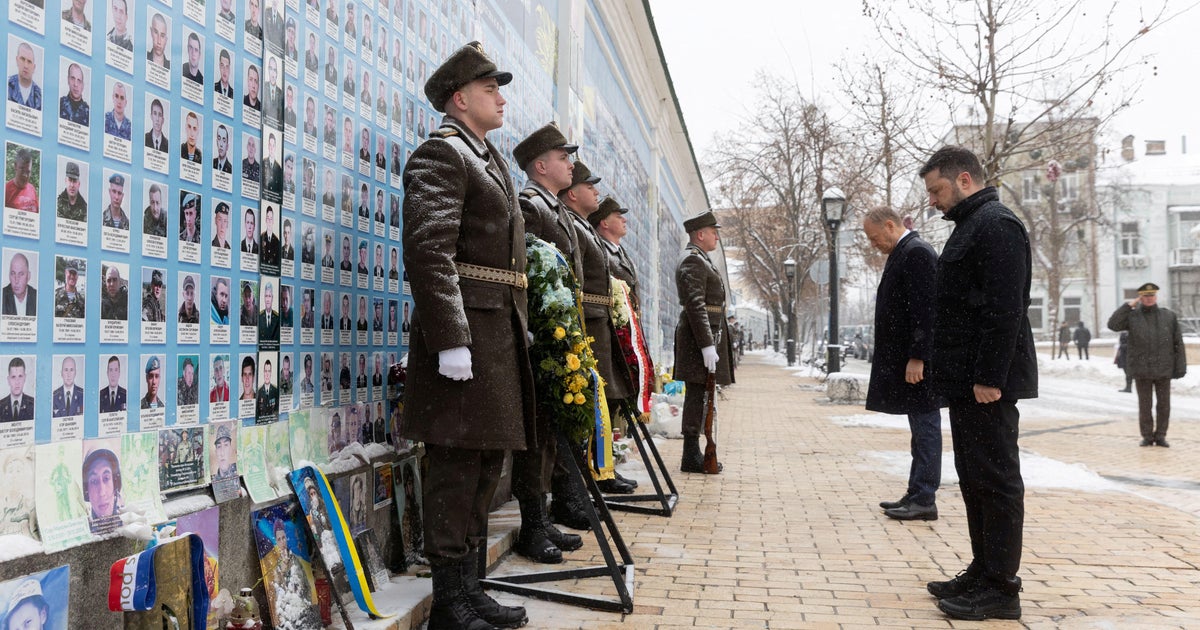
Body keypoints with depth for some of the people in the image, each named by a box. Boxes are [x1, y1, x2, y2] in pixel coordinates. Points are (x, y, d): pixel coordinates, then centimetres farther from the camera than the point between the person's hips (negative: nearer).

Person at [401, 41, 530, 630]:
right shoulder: (440, 153, -7)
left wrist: (519, 330, 21)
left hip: (502, 332, 10)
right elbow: (429, 253, -18)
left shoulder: (490, 160, 23)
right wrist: (450, 342, -24)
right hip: (466, 330, -10)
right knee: (456, 466, -4)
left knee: (485, 464, 13)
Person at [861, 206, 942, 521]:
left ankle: (924, 500, 2)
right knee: (921, 429, 13)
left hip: (916, 361, -10)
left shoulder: (916, 253, -14)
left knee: (925, 427, -4)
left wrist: (917, 358, -22)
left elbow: (924, 309, -20)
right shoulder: (903, 253, 17)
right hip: (906, 359, 10)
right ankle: (917, 495, 21)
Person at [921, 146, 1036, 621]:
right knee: (974, 479, 15)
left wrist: (989, 377, -23)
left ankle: (1000, 588, 5)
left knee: (996, 480, -3)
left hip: (987, 383, -10)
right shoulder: (971, 226, 19)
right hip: (967, 381, 10)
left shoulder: (995, 225, -12)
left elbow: (1005, 309, -21)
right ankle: (983, 572, 24)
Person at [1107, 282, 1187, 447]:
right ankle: (1147, 436, 13)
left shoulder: (1169, 316, 4)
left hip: (1164, 369, 1)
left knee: (1164, 404, 6)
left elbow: (1178, 343, 3)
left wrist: (1181, 367, -3)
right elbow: (1113, 325, -16)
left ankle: (1160, 435, 16)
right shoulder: (1132, 316, 2)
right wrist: (1128, 305, -14)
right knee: (1145, 405, 4)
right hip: (1141, 370, -1)